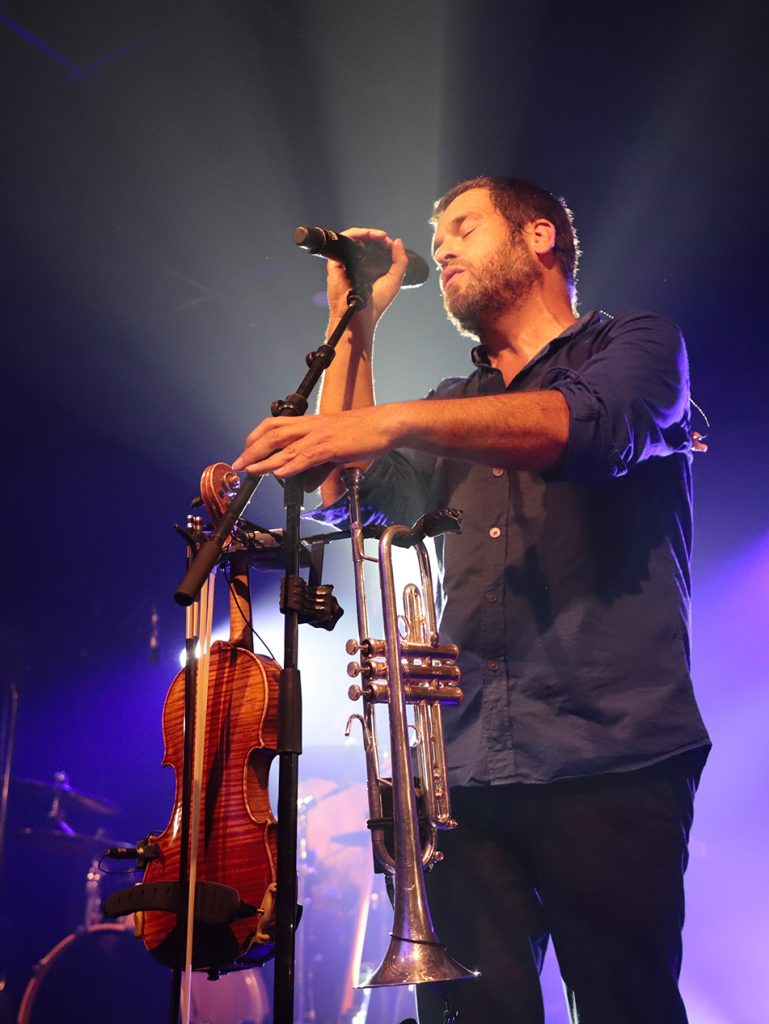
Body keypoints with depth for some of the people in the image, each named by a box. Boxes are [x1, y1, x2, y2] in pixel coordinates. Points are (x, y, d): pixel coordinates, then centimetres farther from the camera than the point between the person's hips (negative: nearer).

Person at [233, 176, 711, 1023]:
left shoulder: (634, 345, 8)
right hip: (465, 767, 5)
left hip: (609, 761, -4)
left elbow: (592, 426, -15)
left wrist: (393, 421, -28)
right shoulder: (456, 410, 25)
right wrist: (354, 325, 16)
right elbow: (342, 487, 13)